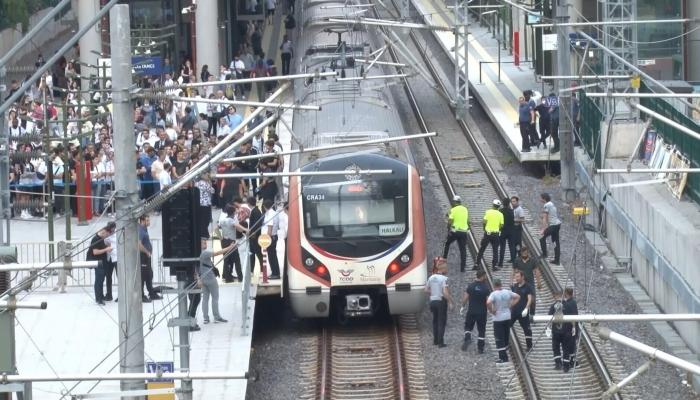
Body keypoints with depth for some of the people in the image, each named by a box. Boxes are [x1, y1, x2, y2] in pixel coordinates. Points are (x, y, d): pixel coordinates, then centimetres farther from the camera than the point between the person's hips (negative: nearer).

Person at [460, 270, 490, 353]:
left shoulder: (470, 286, -4)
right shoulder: (486, 288, -10)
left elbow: (465, 298, -3)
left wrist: (463, 307, 11)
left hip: (471, 311, 1)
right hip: (482, 312, -1)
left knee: (468, 327, 18)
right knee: (481, 330, 9)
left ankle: (467, 338, -9)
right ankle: (480, 348, 9)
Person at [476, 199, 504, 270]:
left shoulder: (488, 212, -5)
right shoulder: (500, 214, 0)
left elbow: (484, 222, -9)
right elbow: (501, 225, 0)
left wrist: (484, 229, 8)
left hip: (488, 233, -1)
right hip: (496, 234, 1)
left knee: (481, 249, 8)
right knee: (495, 250, 8)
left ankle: (477, 264, 8)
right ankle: (495, 265, 3)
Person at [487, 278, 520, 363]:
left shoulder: (494, 294, -16)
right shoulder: (507, 292, 0)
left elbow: (488, 303, -32)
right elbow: (517, 297, 10)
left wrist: (491, 311, -16)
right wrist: (510, 305, 8)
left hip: (498, 319, -6)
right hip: (507, 317, 6)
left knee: (499, 339, 1)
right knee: (506, 337, 17)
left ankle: (503, 357, -1)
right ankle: (505, 356, 27)